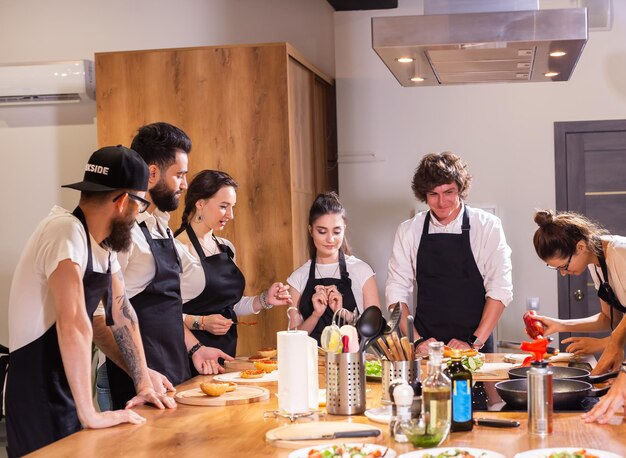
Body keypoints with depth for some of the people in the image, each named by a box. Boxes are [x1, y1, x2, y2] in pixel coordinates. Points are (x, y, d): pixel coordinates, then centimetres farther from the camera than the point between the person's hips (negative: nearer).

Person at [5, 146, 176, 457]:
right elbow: (73, 323, -30)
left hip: (68, 392, 8)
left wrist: (144, 384, 11)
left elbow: (121, 313, 13)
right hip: (39, 400, -8)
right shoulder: (66, 231, -22)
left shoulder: (103, 242, 6)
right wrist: (89, 414, -31)